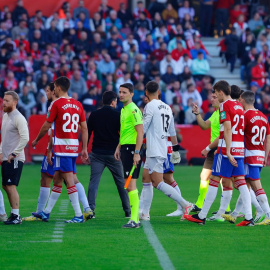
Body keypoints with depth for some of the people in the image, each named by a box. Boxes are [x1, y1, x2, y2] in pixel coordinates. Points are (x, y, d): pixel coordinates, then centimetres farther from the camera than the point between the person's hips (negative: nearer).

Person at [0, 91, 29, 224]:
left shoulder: (18, 118, -14)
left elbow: (25, 138, -20)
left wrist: (14, 154, -17)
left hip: (15, 159, -9)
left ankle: (16, 216, -5)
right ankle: (14, 214, 17)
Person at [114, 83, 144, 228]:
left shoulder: (133, 110, -13)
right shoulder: (123, 110, 17)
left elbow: (140, 132, -18)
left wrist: (136, 153, -23)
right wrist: (118, 147, 23)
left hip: (132, 149, -10)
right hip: (125, 148, 10)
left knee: (130, 184, -12)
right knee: (129, 185, 11)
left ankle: (134, 220, -12)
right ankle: (135, 217, 16)